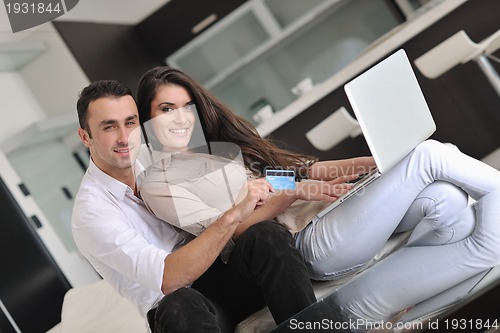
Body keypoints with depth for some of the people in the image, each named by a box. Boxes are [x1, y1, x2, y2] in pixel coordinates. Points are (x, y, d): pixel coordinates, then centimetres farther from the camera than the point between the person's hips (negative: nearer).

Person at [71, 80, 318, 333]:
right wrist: (233, 215, -30)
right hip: (174, 312, -5)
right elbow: (168, 279, -26)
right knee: (180, 304, -40)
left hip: (219, 275, 6)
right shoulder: (91, 211, -14)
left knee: (265, 233, -24)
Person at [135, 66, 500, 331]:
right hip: (310, 243, -8)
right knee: (428, 155, -14)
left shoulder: (216, 147, 22)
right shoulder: (158, 183, 1)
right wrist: (295, 194, -19)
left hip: (325, 213, 8)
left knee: (445, 200, -17)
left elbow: (294, 166, 15)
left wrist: (381, 159, 3)